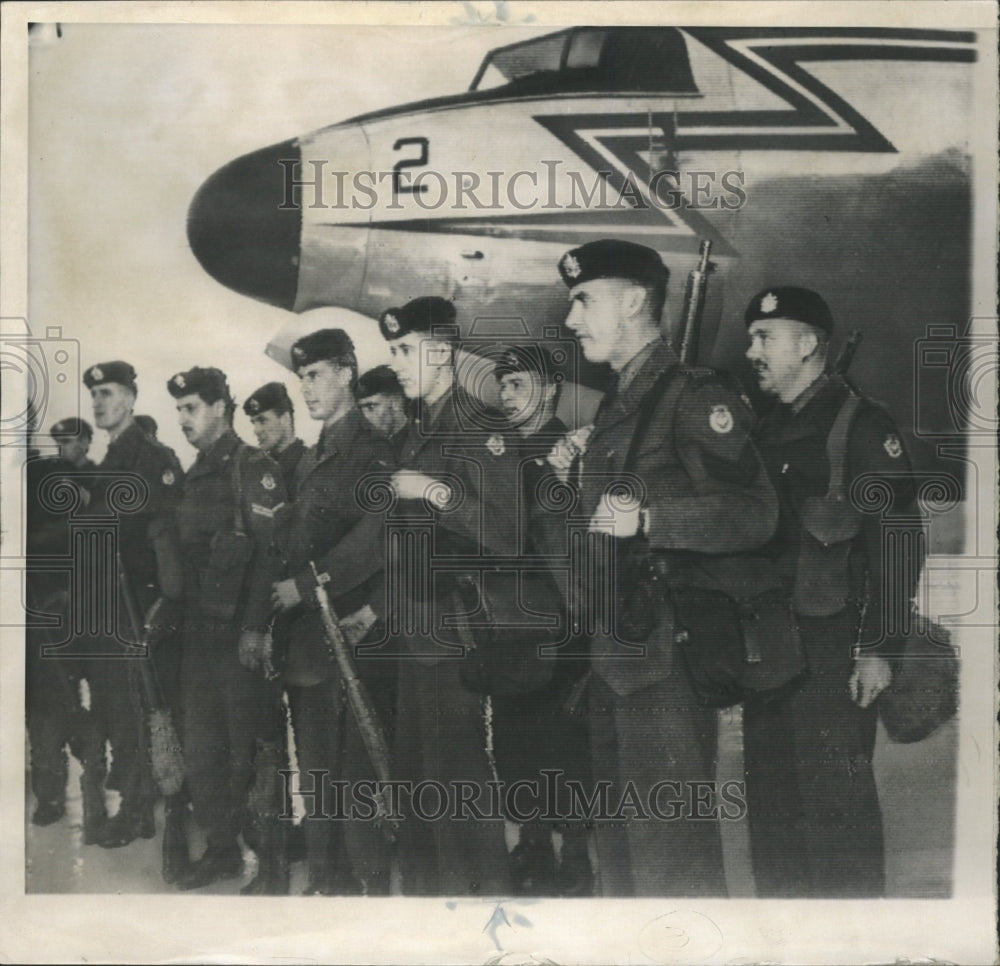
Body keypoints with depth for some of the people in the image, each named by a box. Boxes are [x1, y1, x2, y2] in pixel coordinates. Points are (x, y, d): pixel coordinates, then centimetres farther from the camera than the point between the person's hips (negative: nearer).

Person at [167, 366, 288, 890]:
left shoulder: (255, 469, -9)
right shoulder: (195, 477, 15)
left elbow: (271, 552, -16)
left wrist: (256, 627, -21)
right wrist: (180, 620, 14)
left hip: (241, 635, -8)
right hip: (199, 636, 8)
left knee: (249, 751, -2)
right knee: (200, 751, 11)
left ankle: (270, 856, 10)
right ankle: (221, 851, 22)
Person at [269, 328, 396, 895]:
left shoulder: (372, 450, -6)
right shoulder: (313, 459, 21)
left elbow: (374, 536, -18)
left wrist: (305, 585, -16)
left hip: (348, 634, -8)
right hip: (306, 634, 8)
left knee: (353, 768, -6)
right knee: (317, 769, 12)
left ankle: (372, 885, 4)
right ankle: (327, 881, 21)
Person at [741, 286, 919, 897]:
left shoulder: (862, 424, -7)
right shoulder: (766, 430, 16)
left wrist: (878, 646, -18)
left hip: (833, 648, -8)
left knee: (836, 804, -3)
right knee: (771, 799, 14)